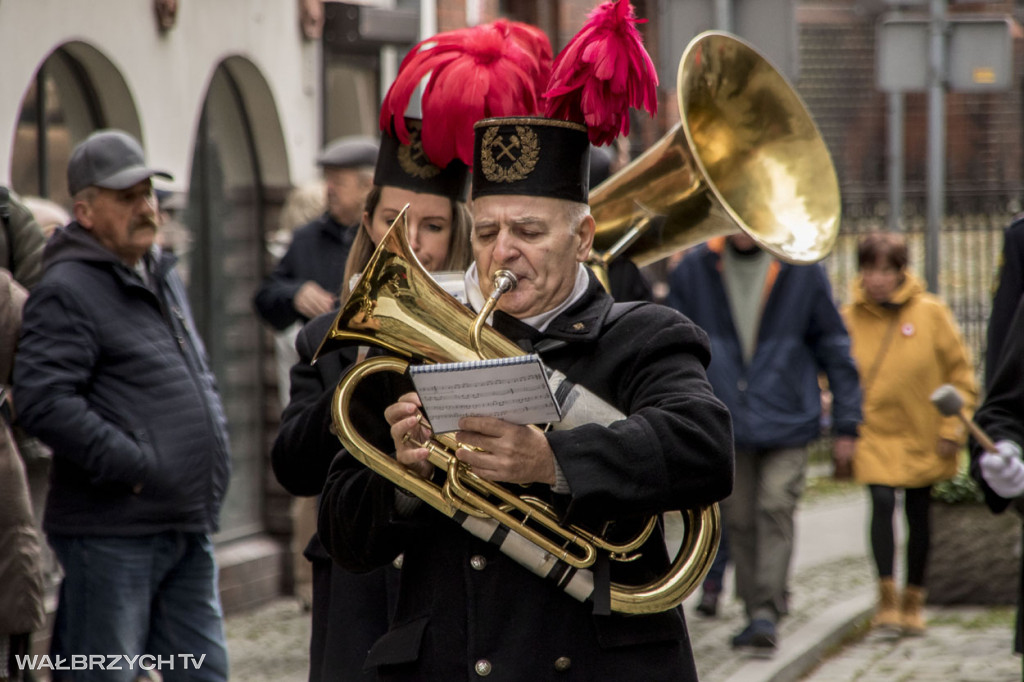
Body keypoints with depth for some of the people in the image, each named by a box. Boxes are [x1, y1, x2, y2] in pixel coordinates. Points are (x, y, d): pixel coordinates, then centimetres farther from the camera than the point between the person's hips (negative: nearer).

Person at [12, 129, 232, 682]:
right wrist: (134, 467, -21)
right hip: (112, 533, -9)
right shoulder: (67, 290, -11)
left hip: (188, 530, 9)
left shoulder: (164, 279, 18)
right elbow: (42, 402, -22)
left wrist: (212, 447, 15)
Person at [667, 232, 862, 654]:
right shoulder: (694, 270, 3)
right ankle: (755, 613, 15)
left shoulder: (802, 270, 1)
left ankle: (768, 613, -14)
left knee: (775, 511, -13)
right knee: (738, 520, 5)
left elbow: (834, 346, 8)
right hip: (725, 424, 2)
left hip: (786, 421, -2)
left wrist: (846, 421, 6)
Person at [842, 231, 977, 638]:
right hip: (875, 433, -1)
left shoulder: (930, 313, -6)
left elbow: (960, 372, 0)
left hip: (923, 435, 1)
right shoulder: (850, 318, -4)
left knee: (918, 513, 10)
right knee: (882, 504, -16)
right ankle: (887, 597, -6)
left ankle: (913, 600, 25)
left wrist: (953, 427, -4)